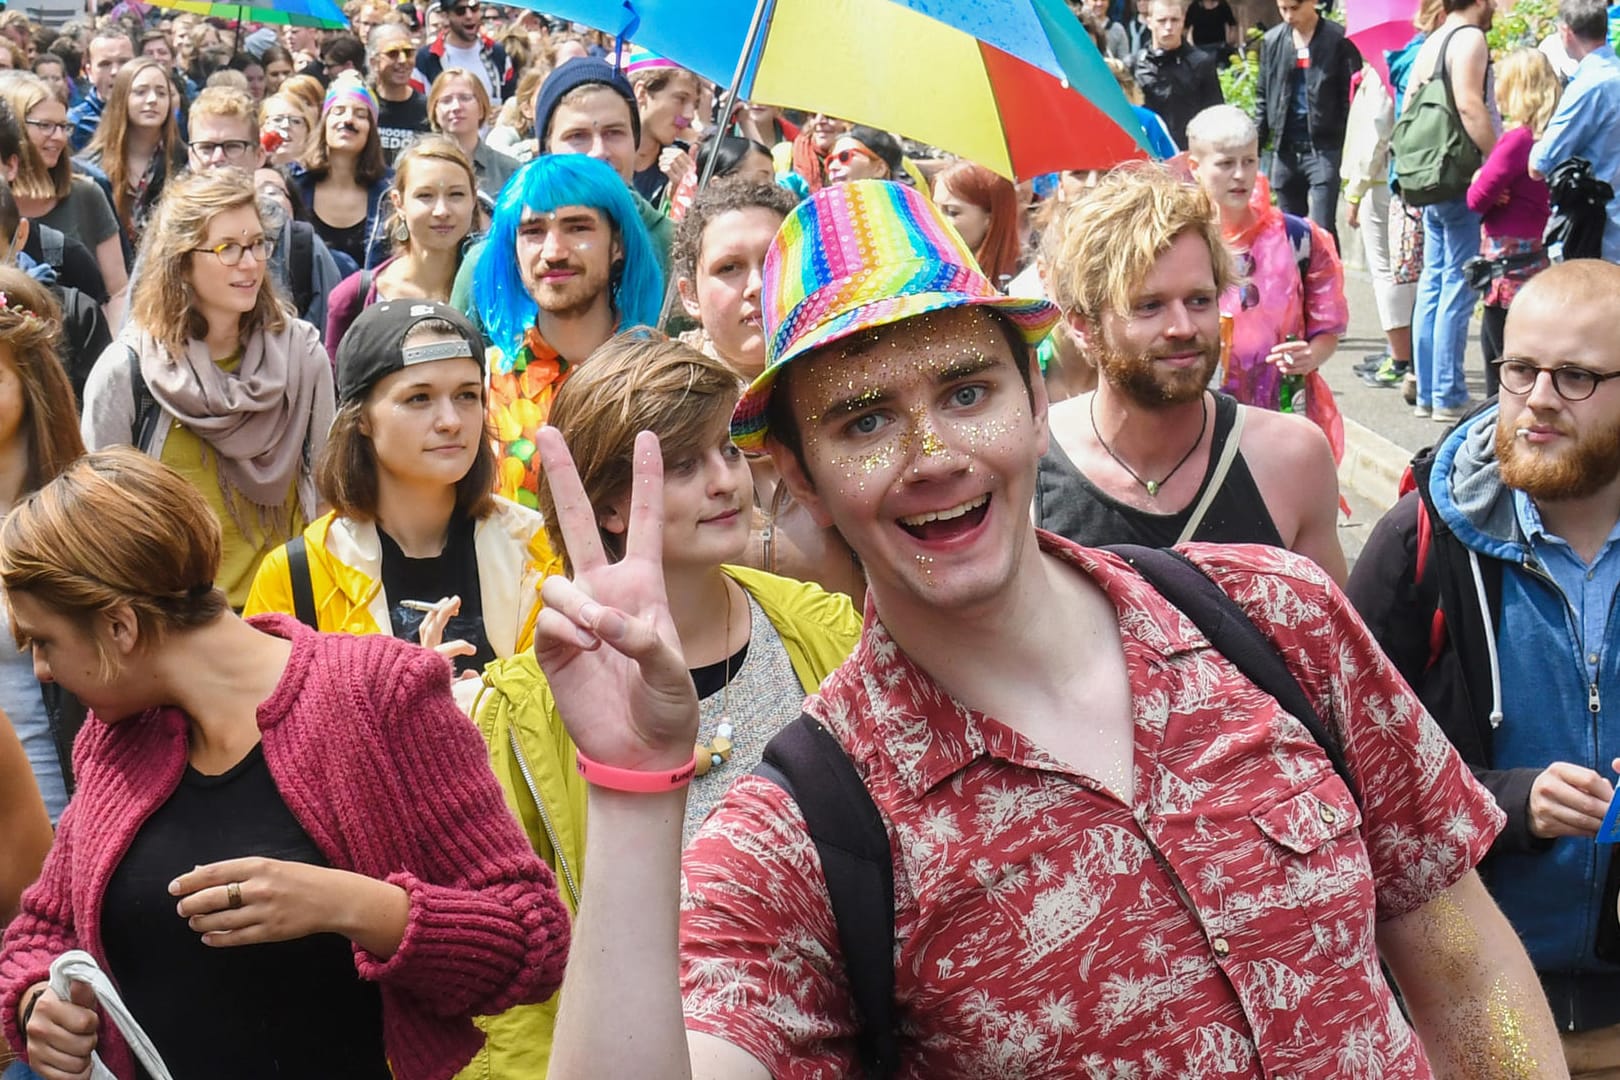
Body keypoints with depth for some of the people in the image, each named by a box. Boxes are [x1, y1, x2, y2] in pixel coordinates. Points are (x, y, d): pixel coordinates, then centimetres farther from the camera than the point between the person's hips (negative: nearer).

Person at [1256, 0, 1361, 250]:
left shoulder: (1339, 40, -5)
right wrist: (1255, 145, 9)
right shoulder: (1272, 41, 9)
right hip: (1285, 150, 5)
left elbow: (1352, 98, -5)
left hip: (1324, 149, -5)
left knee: (1321, 230, -10)